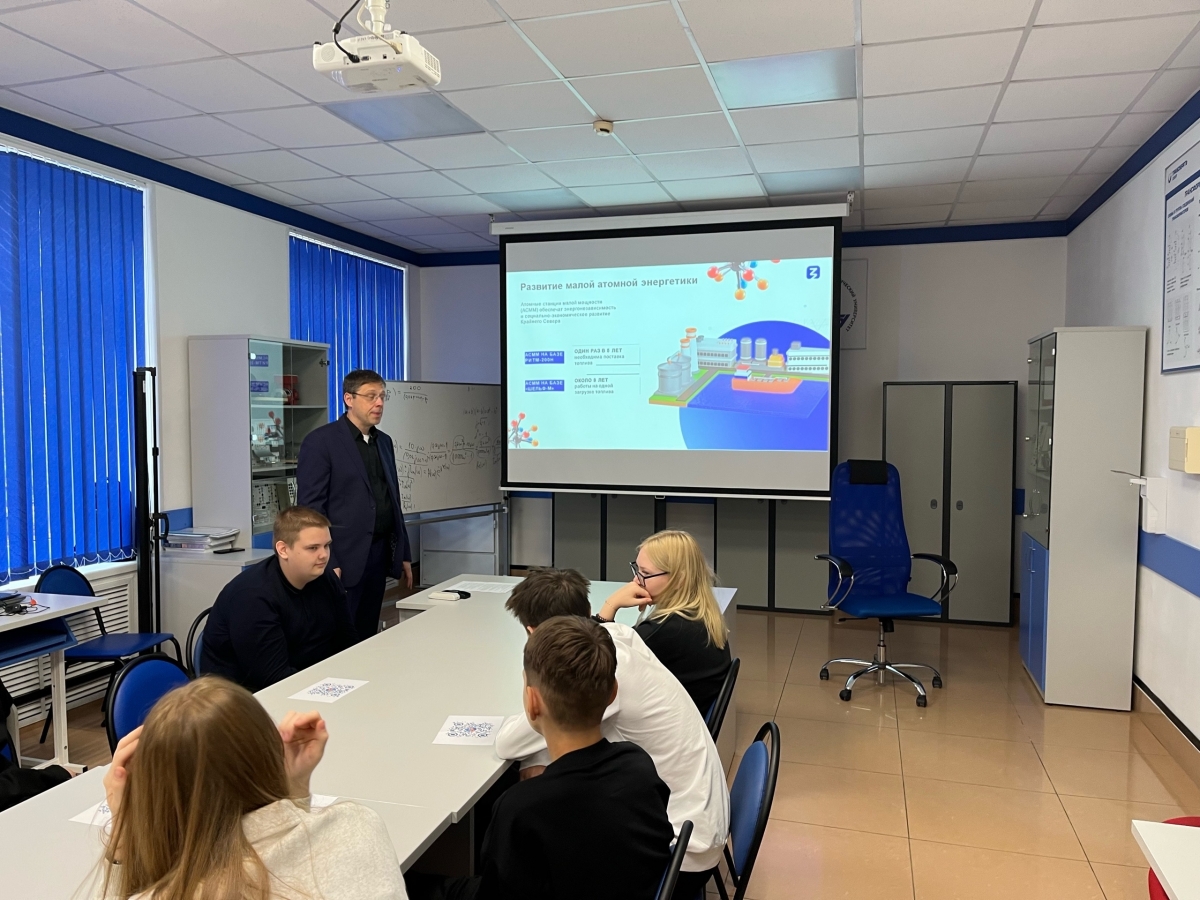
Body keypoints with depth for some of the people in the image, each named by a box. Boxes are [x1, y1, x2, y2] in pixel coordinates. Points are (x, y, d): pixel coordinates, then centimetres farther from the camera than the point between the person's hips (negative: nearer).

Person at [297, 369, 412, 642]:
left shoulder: (384, 442, 15)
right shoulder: (321, 441, -8)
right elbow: (310, 506, -12)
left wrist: (404, 554, 15)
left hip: (380, 553, 7)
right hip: (342, 557, -7)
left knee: (368, 637, 12)